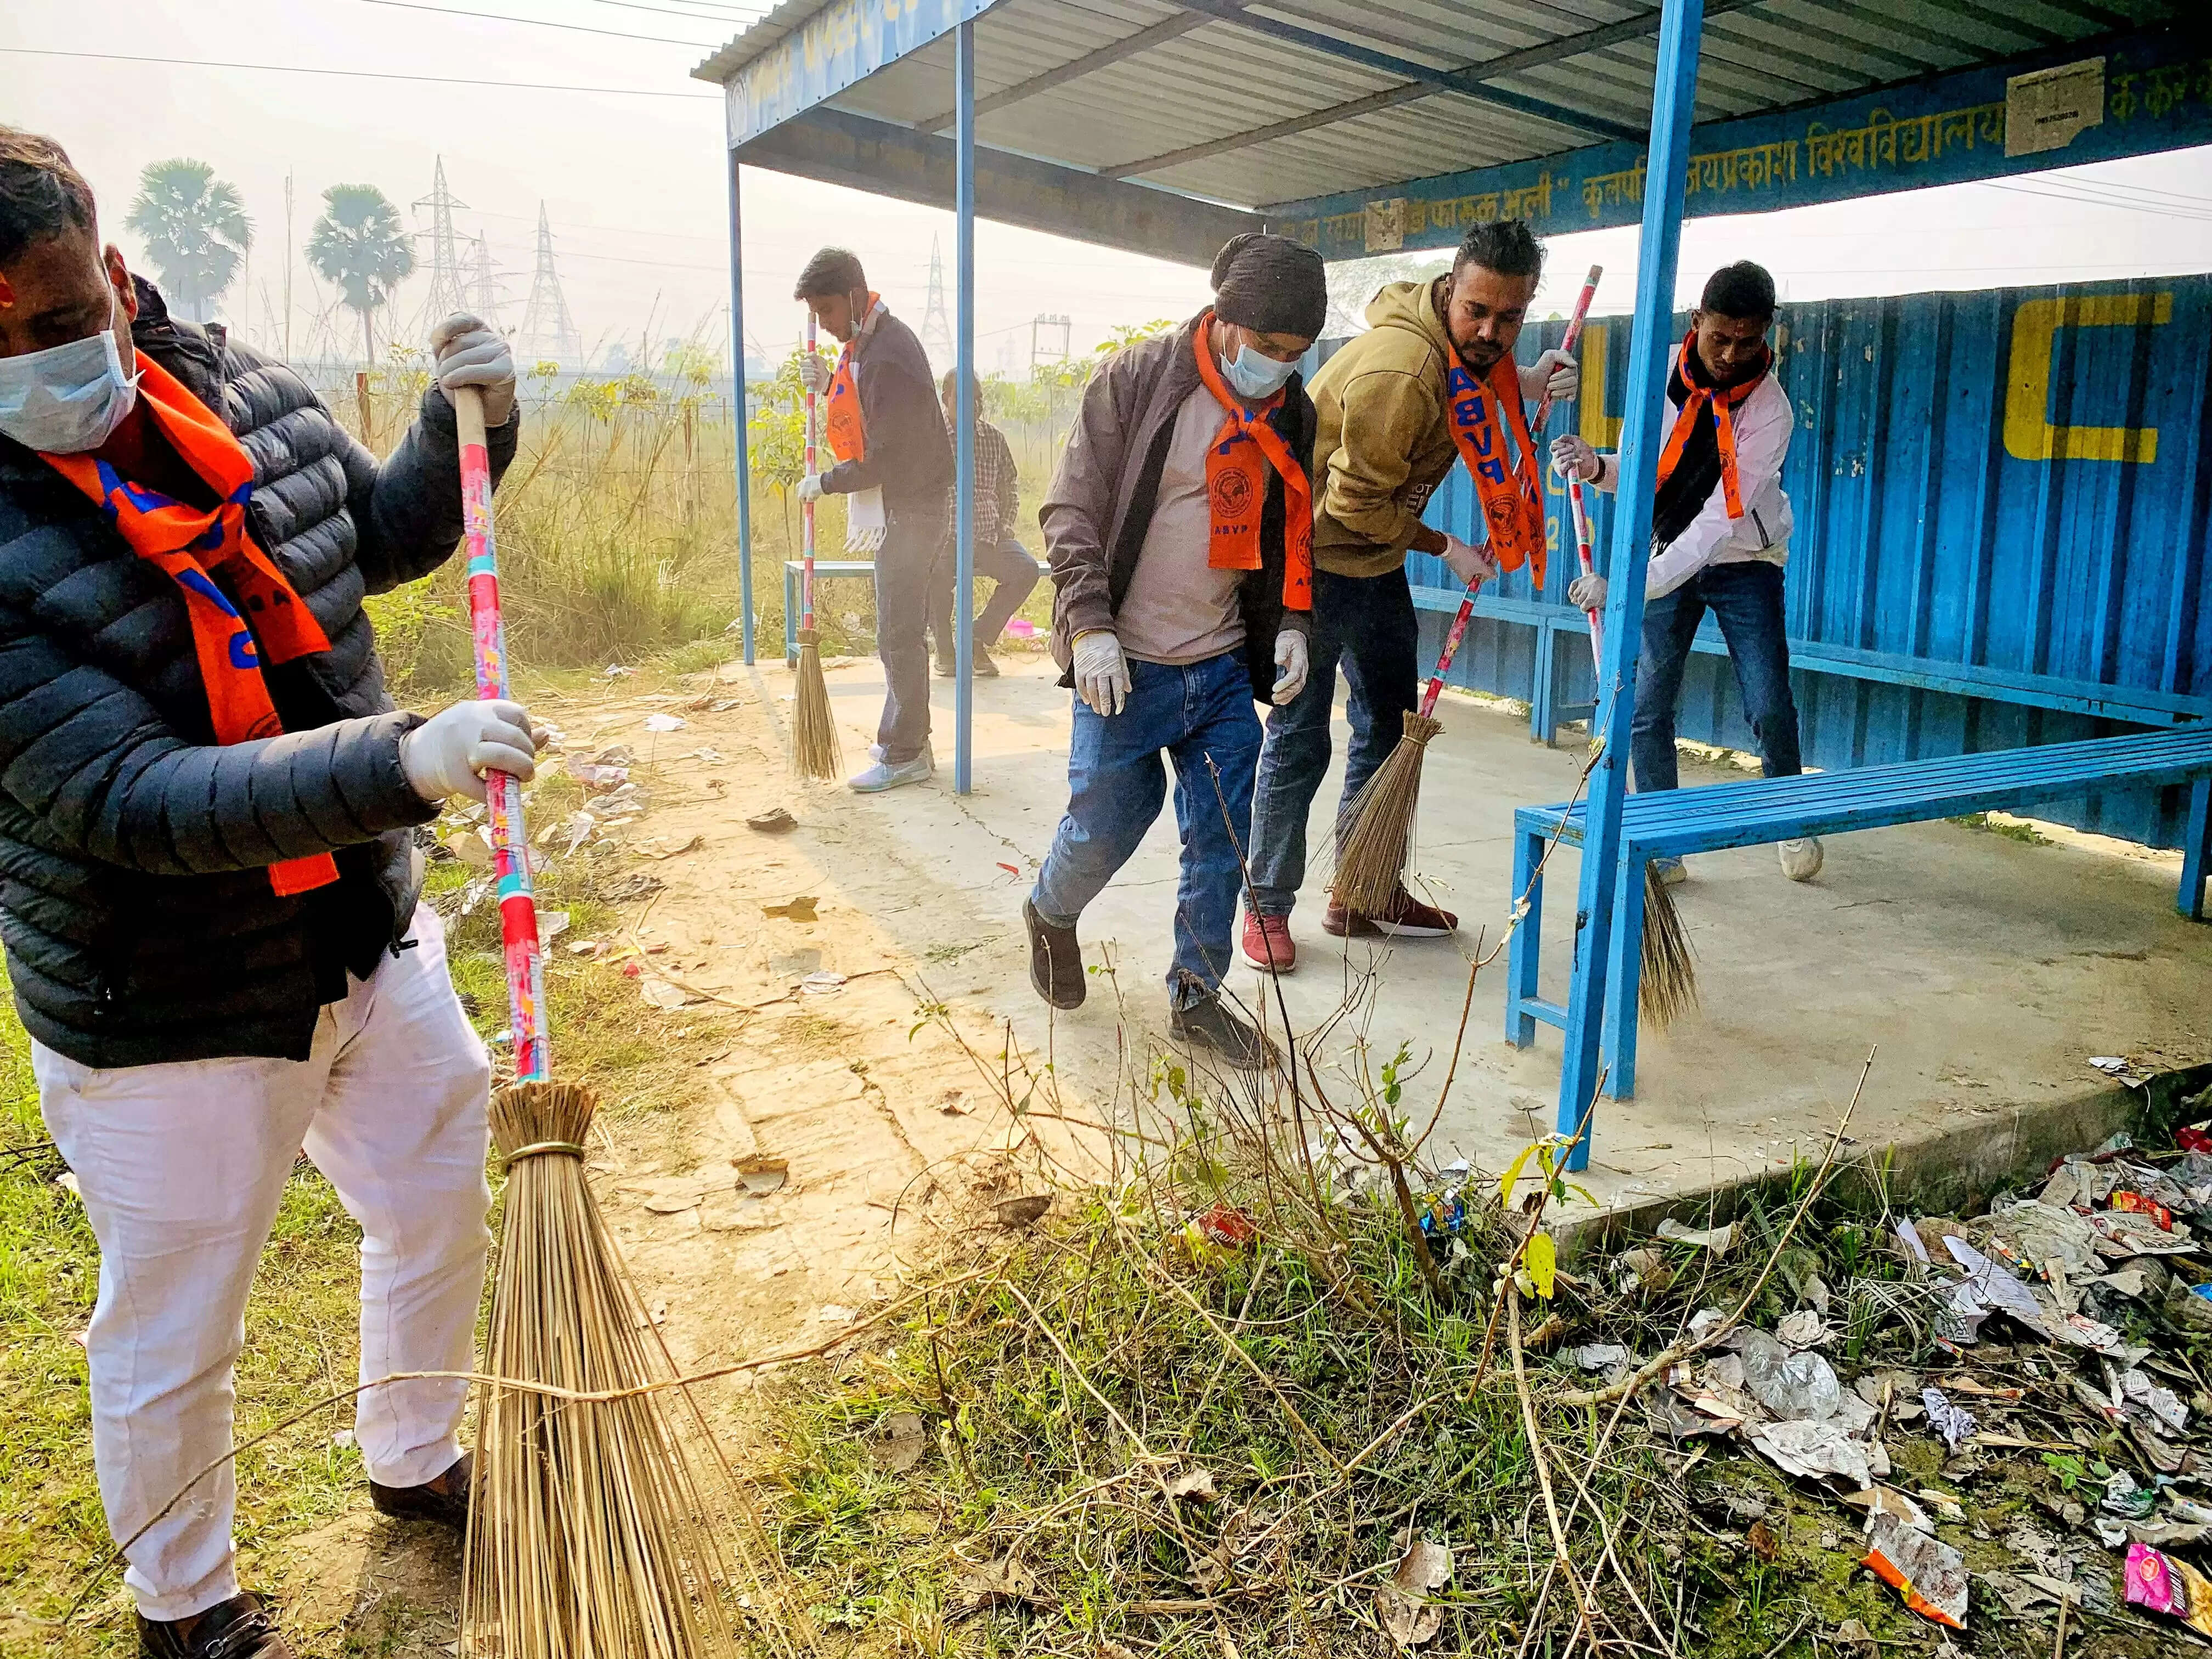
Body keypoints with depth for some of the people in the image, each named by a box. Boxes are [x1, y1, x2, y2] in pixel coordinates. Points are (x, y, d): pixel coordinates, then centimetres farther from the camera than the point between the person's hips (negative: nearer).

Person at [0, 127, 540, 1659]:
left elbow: (391, 535, 15)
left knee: (445, 1213, 22)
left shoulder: (247, 393, -4)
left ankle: (414, 1461, 51)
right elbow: (139, 802, -30)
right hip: (170, 1020, -6)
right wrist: (403, 761, -42)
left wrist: (470, 420, -4)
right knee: (170, 1340, 12)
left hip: (373, 947, 6)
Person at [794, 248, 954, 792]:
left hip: (908, 511, -10)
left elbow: (887, 460, -22)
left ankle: (905, 754, 1)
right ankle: (904, 740, 23)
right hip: (897, 508, 10)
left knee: (898, 635, -6)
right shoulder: (867, 340, 10)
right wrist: (829, 382, 5)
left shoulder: (887, 356, -21)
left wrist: (825, 483, -10)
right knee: (901, 632, 14)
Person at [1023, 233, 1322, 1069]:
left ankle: (1196, 994, 22)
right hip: (1126, 666, -4)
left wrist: (1290, 624, 3)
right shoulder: (1136, 380, -9)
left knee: (1222, 841, 6)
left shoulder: (1291, 412, 7)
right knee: (1106, 823, 3)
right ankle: (1051, 914, 36)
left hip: (1224, 668, 5)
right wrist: (1090, 627, -18)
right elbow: (1072, 510, -10)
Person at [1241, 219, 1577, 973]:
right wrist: (1446, 548, -13)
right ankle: (1269, 907, 10)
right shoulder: (1399, 370, -29)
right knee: (1298, 739, -3)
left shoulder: (1467, 346, -2)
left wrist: (1526, 387, -2)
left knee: (1389, 728, 14)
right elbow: (1358, 504, -24)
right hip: (1316, 558, -9)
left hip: (1377, 559, 9)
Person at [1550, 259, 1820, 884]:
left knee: (1770, 707, -6)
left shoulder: (1769, 410, -22)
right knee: (1646, 710, -4)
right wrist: (1599, 468, -26)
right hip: (1666, 560, 3)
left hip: (1744, 563, -3)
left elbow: (1717, 522, -29)